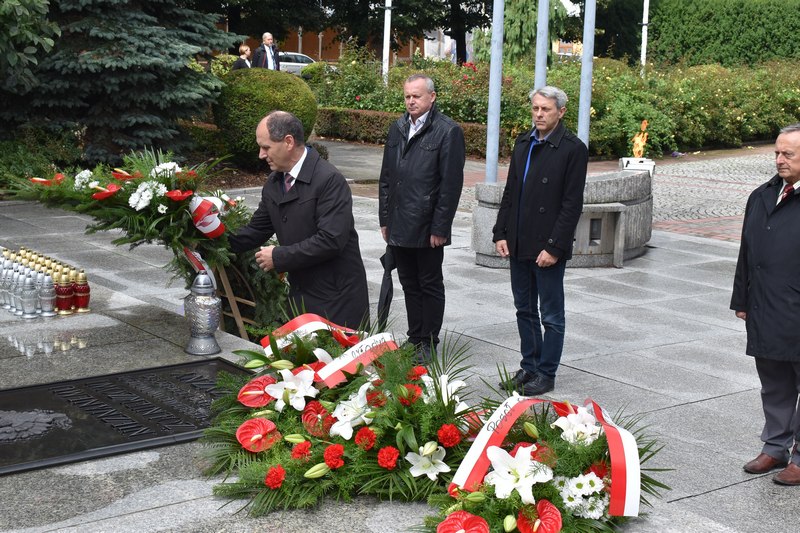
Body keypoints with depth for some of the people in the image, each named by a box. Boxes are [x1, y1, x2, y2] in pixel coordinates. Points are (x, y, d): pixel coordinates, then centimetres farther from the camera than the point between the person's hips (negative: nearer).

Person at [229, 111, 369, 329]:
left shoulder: (329, 180, -18)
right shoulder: (273, 183, 8)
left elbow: (331, 239, -25)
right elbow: (257, 230, 14)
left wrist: (279, 257, -19)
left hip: (337, 297, -7)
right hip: (300, 294, 7)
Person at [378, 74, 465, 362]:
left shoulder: (448, 131, -8)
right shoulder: (397, 128, 12)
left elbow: (451, 184, -11)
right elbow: (386, 178, 15)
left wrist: (439, 228, -14)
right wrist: (385, 219, 11)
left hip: (427, 227, -6)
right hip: (399, 227, 6)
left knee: (430, 285, 5)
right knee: (409, 285, 14)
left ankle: (429, 343, 14)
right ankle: (415, 337, 24)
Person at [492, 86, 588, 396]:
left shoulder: (573, 149, -9)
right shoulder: (523, 144, 11)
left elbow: (572, 204, -13)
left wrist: (554, 247, -17)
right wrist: (501, 234, 7)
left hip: (548, 248, -7)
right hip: (519, 245, 7)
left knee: (551, 315, 5)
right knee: (525, 310, 15)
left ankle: (546, 374, 15)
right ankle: (529, 367, 27)